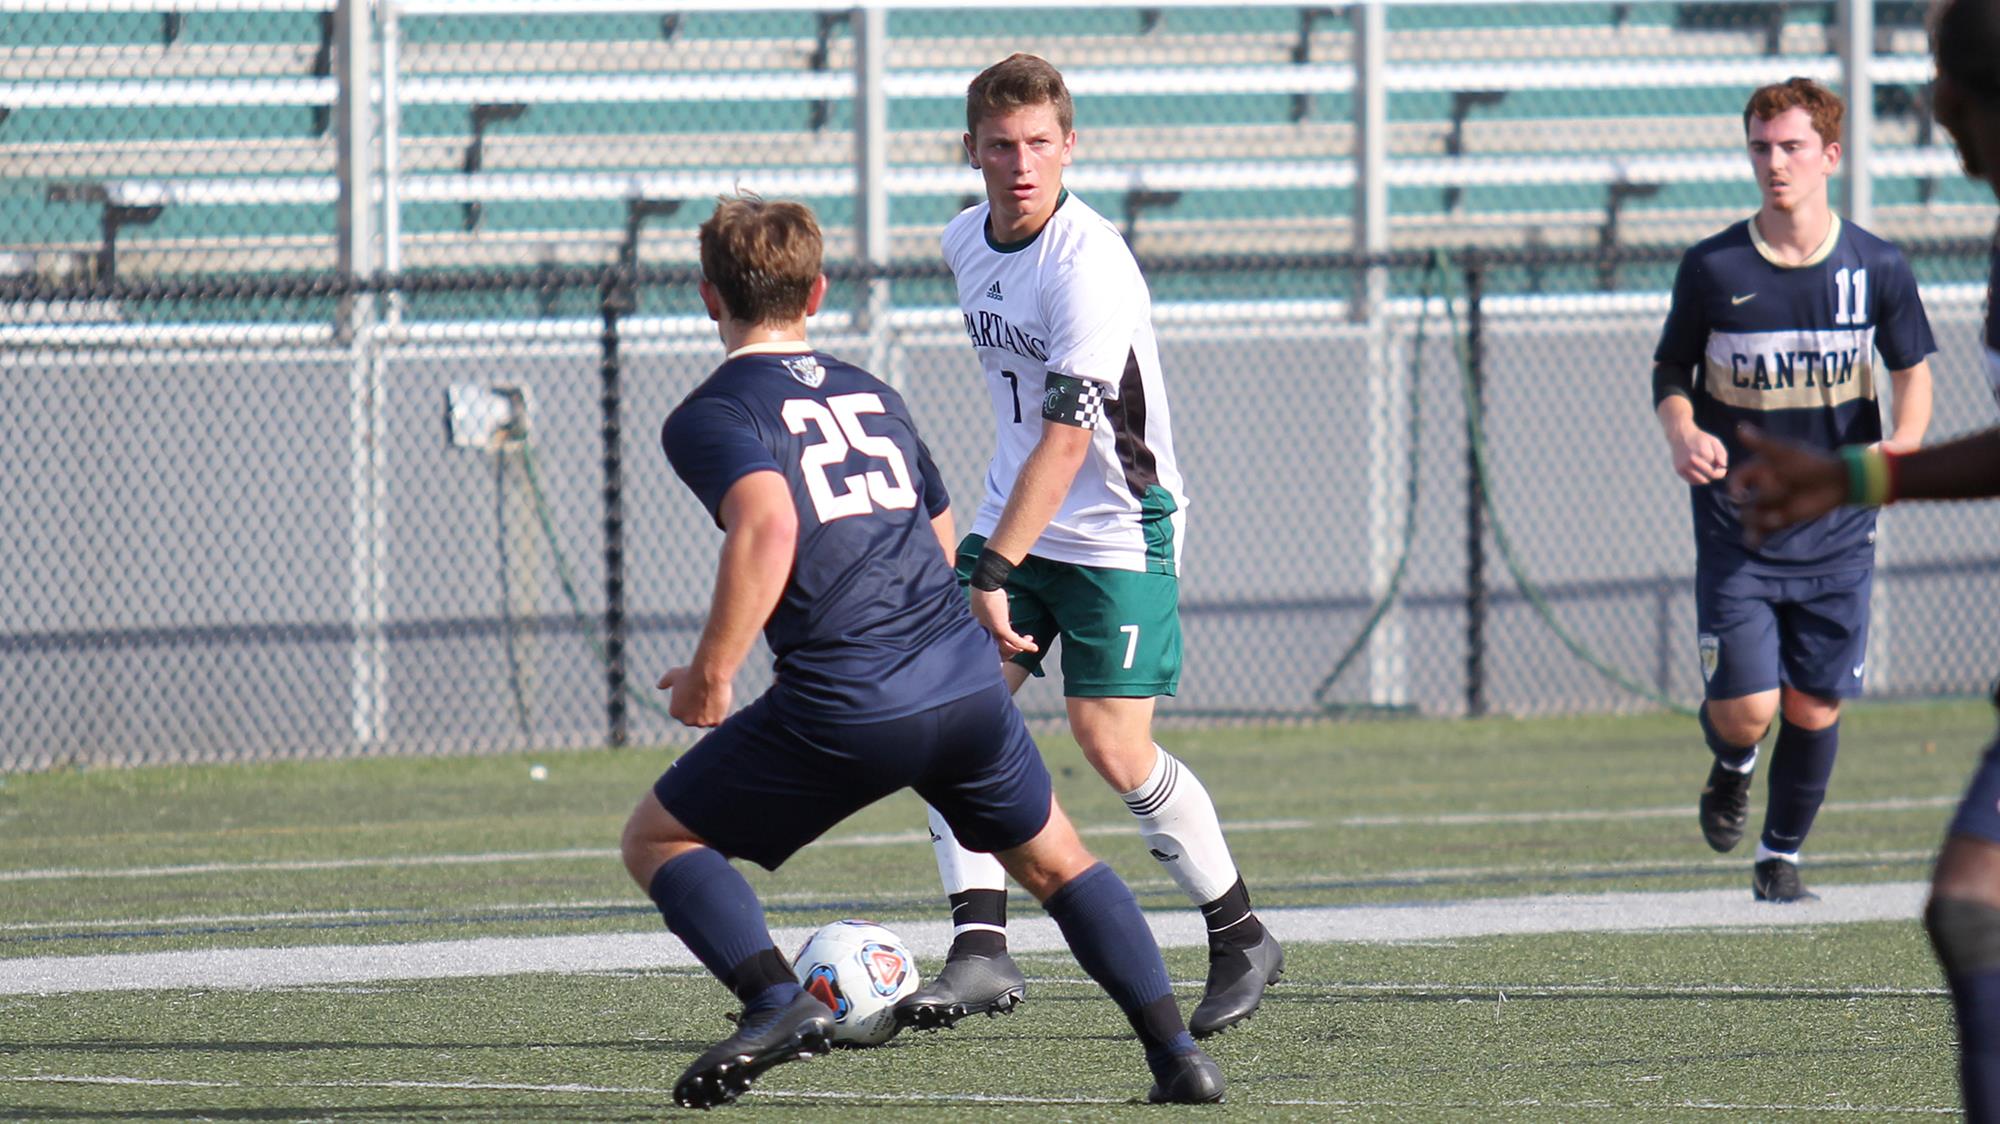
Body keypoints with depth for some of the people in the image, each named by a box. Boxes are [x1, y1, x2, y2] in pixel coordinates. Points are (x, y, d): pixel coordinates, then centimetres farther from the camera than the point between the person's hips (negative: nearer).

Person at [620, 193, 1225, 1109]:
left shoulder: (709, 415, 0)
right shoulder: (872, 394, 21)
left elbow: (767, 526, -20)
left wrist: (710, 674, -14)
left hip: (844, 711, -5)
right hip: (967, 681, 5)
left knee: (656, 838, 12)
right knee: (1053, 859, 27)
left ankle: (776, 999, -10)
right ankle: (1177, 1053, 16)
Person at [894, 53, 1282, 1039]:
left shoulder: (1090, 266, -22)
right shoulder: (966, 243, 4)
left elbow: (1066, 440, -28)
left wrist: (994, 574, -32)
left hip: (1117, 531, -7)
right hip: (1016, 519, 7)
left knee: (1112, 744, -9)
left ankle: (1240, 939, 10)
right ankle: (981, 949, -9)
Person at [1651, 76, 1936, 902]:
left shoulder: (1876, 269, -3)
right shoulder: (1711, 269, -6)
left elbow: (1912, 370, 9)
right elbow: (1670, 370, 7)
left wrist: (1903, 443, -12)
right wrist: (1681, 432, -15)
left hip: (1836, 531, 1)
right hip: (1735, 530, -1)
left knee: (1814, 707, 3)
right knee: (1746, 708, -9)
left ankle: (1781, 857, 25)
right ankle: (1731, 768, 29)